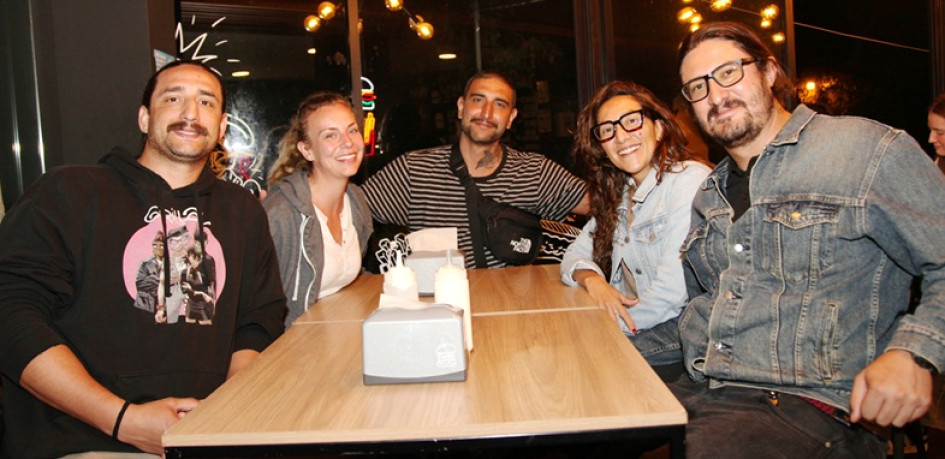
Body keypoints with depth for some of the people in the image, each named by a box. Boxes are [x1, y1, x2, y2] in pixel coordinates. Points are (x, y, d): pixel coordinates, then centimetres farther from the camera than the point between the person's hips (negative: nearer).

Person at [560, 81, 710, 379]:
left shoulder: (690, 180, -14)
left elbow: (672, 289, -22)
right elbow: (576, 254, 12)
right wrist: (592, 279, -11)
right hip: (637, 320, 7)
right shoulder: (620, 193, 13)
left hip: (686, 328, -7)